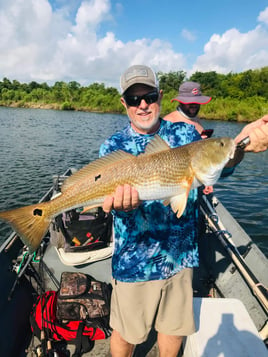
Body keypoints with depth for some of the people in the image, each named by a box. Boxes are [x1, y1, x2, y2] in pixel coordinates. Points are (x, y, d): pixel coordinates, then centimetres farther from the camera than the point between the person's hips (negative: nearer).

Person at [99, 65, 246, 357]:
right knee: (126, 333, 17)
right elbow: (112, 192, -18)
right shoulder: (114, 146, -7)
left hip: (181, 255, 3)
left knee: (175, 327, 23)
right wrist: (122, 203, -42)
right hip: (135, 261, -2)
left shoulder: (185, 133, 0)